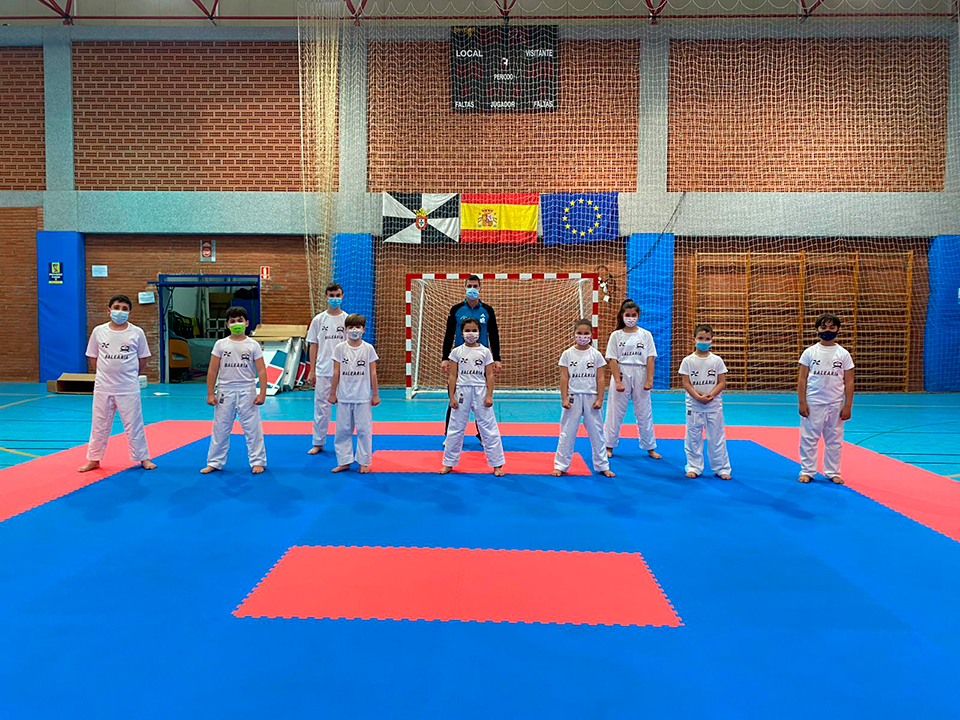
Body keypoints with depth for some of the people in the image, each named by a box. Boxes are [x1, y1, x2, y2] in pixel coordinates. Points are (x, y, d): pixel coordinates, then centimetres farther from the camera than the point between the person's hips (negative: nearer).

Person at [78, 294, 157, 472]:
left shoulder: (137, 333, -4)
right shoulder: (99, 331, 0)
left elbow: (142, 360, 5)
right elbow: (92, 358, 8)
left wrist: (129, 376, 7)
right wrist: (106, 375, 5)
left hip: (129, 389, -2)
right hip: (103, 388, 2)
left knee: (134, 424, 6)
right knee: (99, 425, 11)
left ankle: (143, 458, 18)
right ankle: (94, 460, 25)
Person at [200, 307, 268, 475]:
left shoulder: (253, 345, 1)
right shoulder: (220, 344, 3)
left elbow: (261, 371, -2)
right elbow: (212, 370, 3)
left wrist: (262, 393, -9)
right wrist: (210, 393, -1)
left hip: (247, 391, -1)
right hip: (225, 391, 1)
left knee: (252, 428, 1)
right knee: (220, 429, 8)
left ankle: (257, 462, 12)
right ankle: (214, 462, 19)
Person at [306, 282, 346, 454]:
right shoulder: (318, 320, 4)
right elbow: (313, 346, 7)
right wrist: (312, 371, 2)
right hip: (322, 371, 1)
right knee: (321, 407, 5)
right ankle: (318, 443, 17)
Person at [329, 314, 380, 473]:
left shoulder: (368, 348, -1)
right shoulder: (340, 348, 1)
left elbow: (373, 373, 2)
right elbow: (336, 372, 4)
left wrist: (375, 394, 2)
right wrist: (332, 393, 5)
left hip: (363, 397, -1)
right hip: (344, 397, 1)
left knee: (364, 430, 2)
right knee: (343, 430, 7)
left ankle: (364, 462, 13)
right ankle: (344, 461, 19)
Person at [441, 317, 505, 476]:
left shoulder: (485, 351, 1)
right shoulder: (456, 352, 1)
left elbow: (489, 375, 1)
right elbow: (453, 376, 2)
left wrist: (489, 395, -6)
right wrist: (452, 397, -3)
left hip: (480, 391, 0)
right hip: (462, 391, 1)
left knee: (489, 428, 2)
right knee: (455, 429, 8)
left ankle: (497, 464, 12)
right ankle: (449, 463, 21)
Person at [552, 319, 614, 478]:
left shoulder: (596, 354, 0)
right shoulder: (568, 354, -1)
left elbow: (600, 379, 0)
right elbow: (564, 378, -2)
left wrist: (599, 399, -5)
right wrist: (564, 399, -7)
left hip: (591, 398, 1)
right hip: (573, 397, -1)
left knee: (596, 433, 8)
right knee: (567, 433, 5)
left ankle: (602, 466, 20)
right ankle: (560, 466, 15)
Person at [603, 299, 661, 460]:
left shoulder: (645, 335, 4)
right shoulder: (616, 335, 1)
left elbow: (650, 359, -1)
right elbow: (613, 360, -5)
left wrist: (649, 380, -9)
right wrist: (618, 381, -13)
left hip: (640, 376, 1)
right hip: (621, 375, -1)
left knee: (644, 413, 8)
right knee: (615, 412, 5)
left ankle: (650, 448, 20)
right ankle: (609, 446, 18)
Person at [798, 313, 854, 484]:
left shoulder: (843, 354, 3)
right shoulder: (810, 352, 0)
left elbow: (849, 382, 3)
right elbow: (802, 379, 0)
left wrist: (848, 406, -1)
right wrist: (802, 403, -5)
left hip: (835, 404, 1)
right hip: (813, 404, -1)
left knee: (834, 440, 8)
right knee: (808, 438, 2)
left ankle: (832, 472, 20)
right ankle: (807, 471, 14)